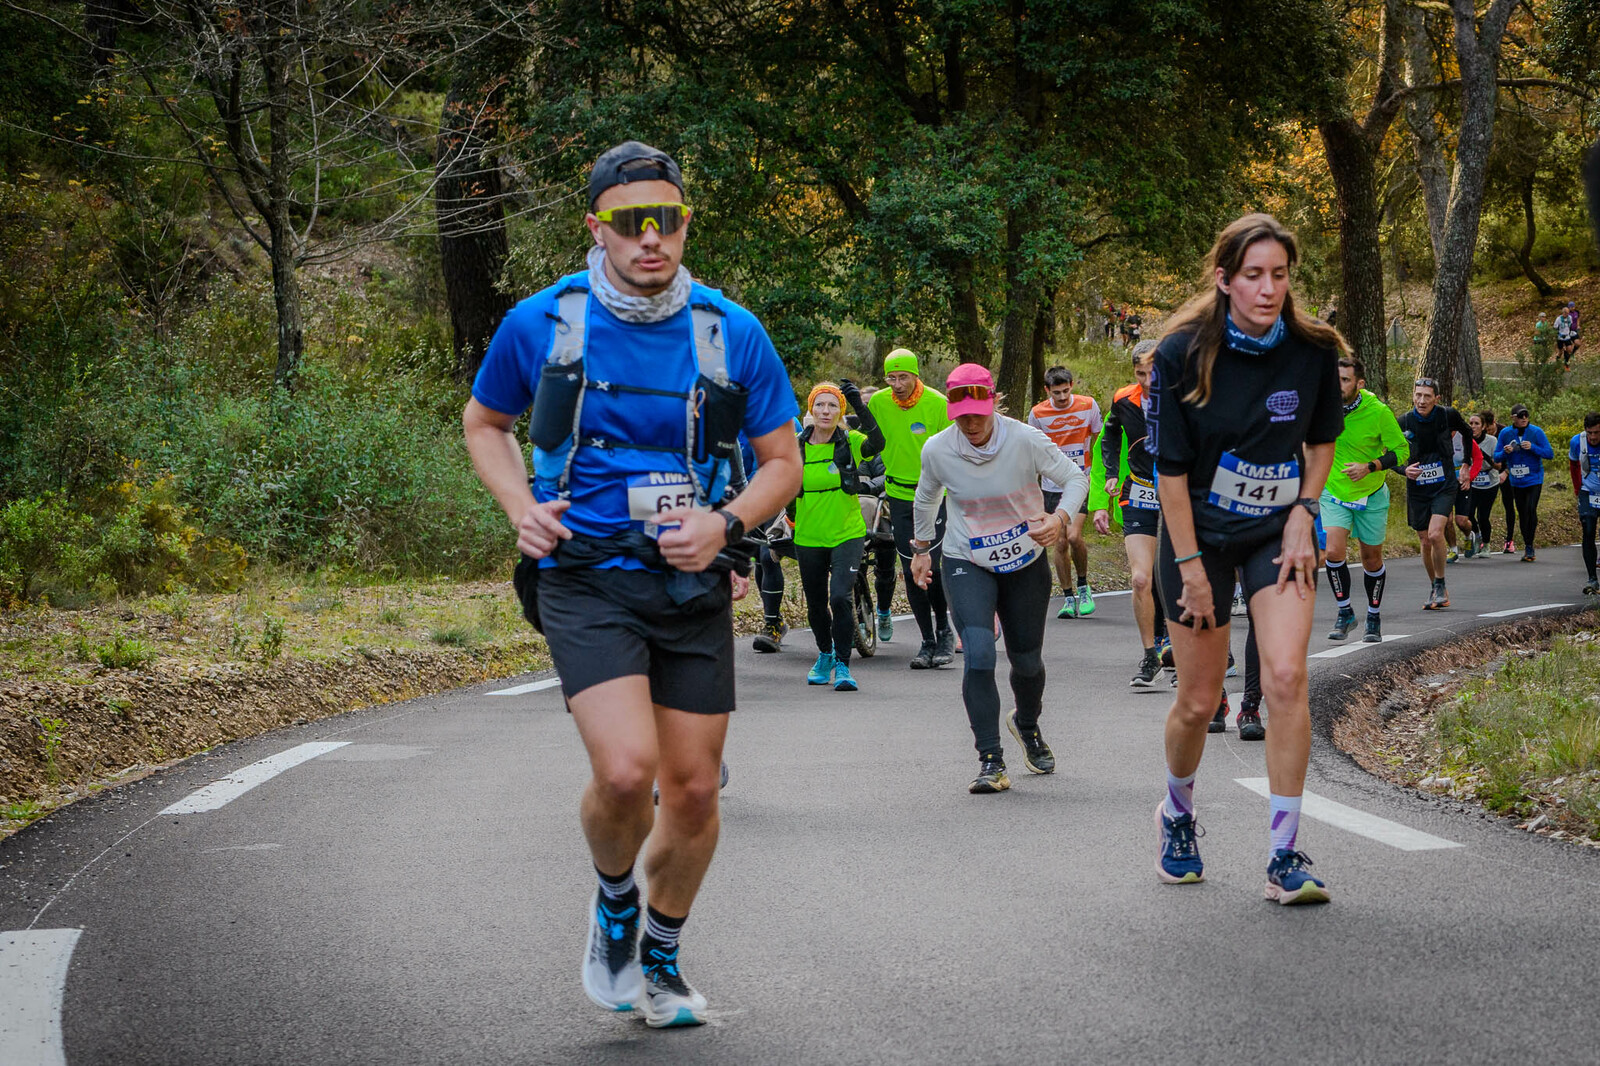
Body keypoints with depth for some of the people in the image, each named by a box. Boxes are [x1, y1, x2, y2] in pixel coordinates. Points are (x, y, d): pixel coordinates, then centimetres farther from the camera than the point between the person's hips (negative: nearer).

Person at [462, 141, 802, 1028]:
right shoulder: (541, 323, -3)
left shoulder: (731, 332, -2)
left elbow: (783, 459, 7)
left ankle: (659, 957, 32)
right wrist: (521, 507, -3)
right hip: (584, 578, -2)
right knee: (625, 772, -21)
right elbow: (483, 423, 14)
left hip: (692, 585, 2)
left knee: (693, 790, 7)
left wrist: (725, 524, -11)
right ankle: (613, 900, 11)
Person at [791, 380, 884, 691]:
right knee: (816, 604, 14)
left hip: (847, 534, -3)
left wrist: (859, 406, -35)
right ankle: (825, 655, 39)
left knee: (840, 598, -19)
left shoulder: (850, 442, -7)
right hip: (808, 538, 3)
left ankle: (842, 666, -9)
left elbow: (877, 443, -29)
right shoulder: (796, 445, -1)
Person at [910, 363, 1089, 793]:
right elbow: (926, 498, 10)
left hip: (1026, 563, 1)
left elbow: (1075, 477, -7)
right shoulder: (937, 450, -12)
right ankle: (991, 761, -19)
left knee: (1027, 660, 10)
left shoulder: (1025, 440, -17)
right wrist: (921, 548, 18)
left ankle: (1027, 724, 45)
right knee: (978, 654, -21)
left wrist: (1060, 518, -25)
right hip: (966, 564, -1)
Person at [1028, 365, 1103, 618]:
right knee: (1060, 543, 0)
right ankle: (1068, 597, 13)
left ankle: (1083, 585, 8)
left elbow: (1098, 441, 9)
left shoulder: (1088, 406, -5)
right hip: (1052, 486, 1)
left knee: (1074, 536, -17)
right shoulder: (1038, 413, -5)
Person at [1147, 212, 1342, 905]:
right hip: (1200, 534, -1)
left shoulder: (1313, 350, -9)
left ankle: (1285, 856, -10)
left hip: (1278, 532, 1)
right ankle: (1177, 812, 37)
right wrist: (1190, 566, -12)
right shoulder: (1183, 353, -16)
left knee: (1286, 678, -16)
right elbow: (1170, 465, -12)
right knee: (1198, 700, 5)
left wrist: (1303, 516, -2)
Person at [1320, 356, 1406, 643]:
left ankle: (1374, 618, 29)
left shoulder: (1378, 411, -18)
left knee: (1372, 559, 9)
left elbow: (1400, 450, -11)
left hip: (1371, 495, -1)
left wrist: (1369, 467, -24)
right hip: (1333, 493, 1)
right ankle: (1345, 613, 2)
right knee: (1334, 551, -17)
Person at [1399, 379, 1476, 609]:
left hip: (1445, 486, -2)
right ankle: (1435, 589, 26)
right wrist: (1404, 470, -16)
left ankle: (1440, 587, -5)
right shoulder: (1403, 423, -7)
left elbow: (1468, 434, 13)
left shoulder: (1448, 415, -8)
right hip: (1417, 489, 2)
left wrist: (1465, 468, 15)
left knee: (1435, 534, -21)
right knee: (1426, 542, 7)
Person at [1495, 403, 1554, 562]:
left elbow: (1550, 453, -7)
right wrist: (1505, 452, -17)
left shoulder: (1536, 432, -7)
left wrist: (1532, 447, -21)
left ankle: (1529, 547, -7)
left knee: (1531, 510, -17)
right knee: (1522, 514, 8)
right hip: (1516, 481, 3)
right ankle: (1528, 548, 21)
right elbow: (1496, 456, 5)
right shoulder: (1505, 433, 0)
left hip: (1534, 479, -3)